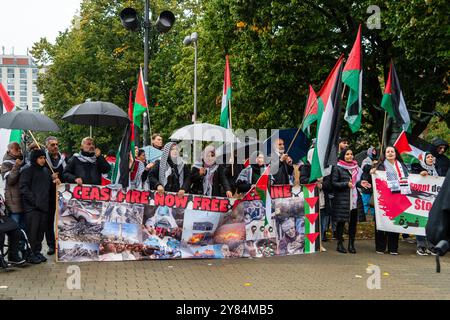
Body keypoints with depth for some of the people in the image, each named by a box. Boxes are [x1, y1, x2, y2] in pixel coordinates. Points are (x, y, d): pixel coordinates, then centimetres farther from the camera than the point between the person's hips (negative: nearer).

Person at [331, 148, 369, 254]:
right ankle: (340, 244, 8)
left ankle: (351, 244, 13)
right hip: (342, 200, -5)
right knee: (341, 221, -1)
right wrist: (346, 184, -19)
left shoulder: (356, 167, 17)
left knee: (353, 222, 4)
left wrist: (360, 183, 4)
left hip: (355, 199, 5)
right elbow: (333, 183, -7)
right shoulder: (337, 168, -2)